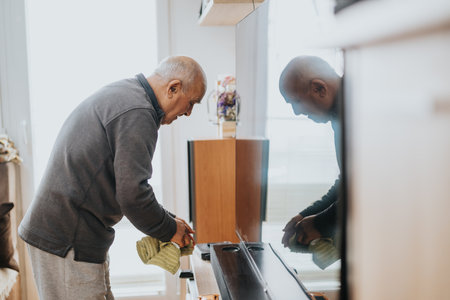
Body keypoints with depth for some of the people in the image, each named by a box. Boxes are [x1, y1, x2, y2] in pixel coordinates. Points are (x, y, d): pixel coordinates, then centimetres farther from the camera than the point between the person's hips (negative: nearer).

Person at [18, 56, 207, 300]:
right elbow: (132, 194, -24)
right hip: (68, 242, -10)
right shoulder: (137, 113, -19)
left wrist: (167, 221, 15)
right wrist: (169, 230, -6)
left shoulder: (120, 94, 15)